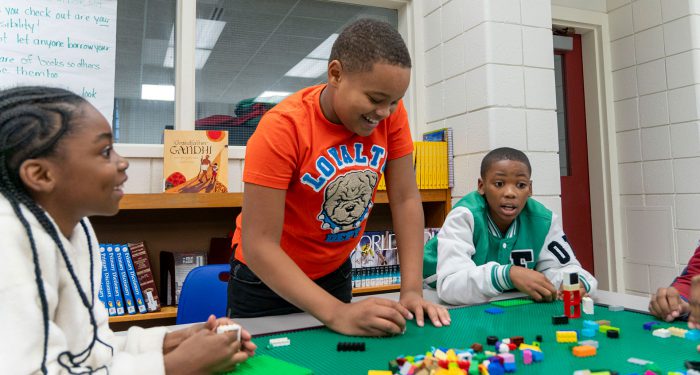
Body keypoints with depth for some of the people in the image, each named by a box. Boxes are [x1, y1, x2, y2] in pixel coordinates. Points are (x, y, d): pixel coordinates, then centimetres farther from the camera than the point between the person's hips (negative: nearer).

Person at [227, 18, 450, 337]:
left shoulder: (390, 113, -15)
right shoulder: (282, 128, -28)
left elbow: (406, 200, -11)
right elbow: (259, 245, -29)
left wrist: (412, 290, -19)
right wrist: (337, 313, -37)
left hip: (335, 272, 4)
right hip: (268, 278, -4)